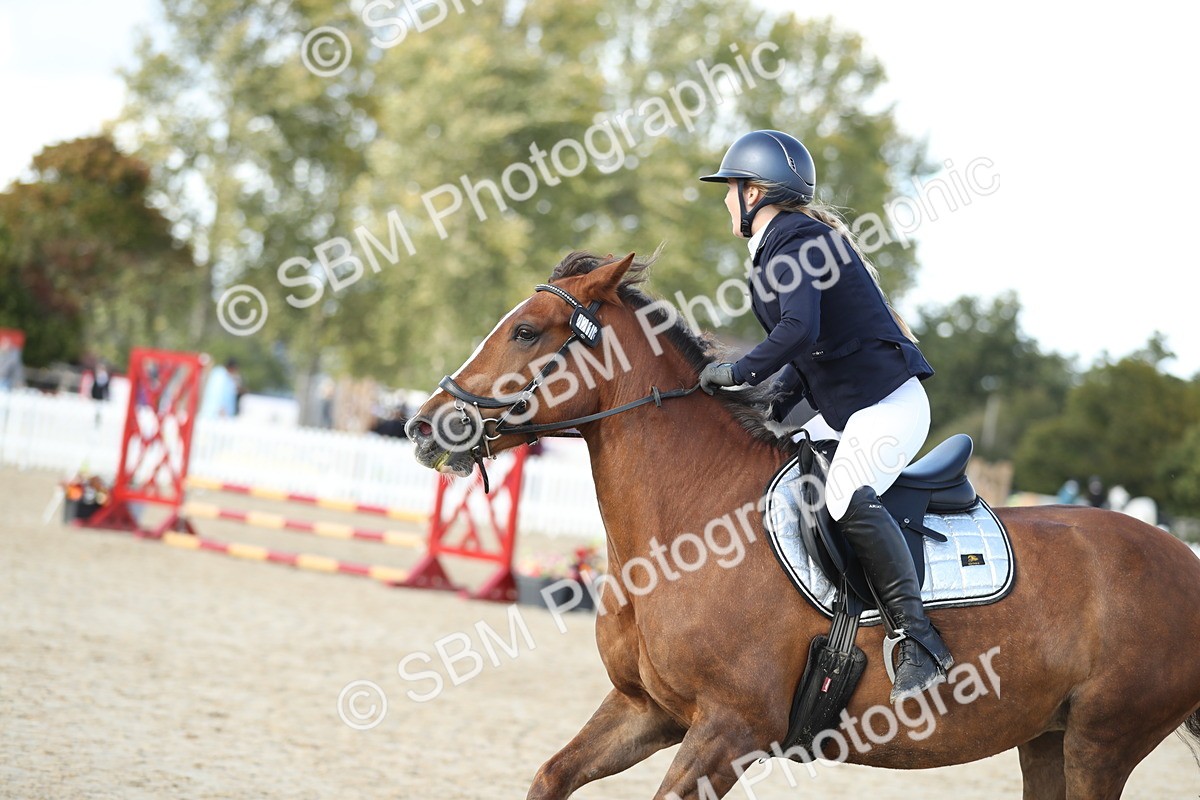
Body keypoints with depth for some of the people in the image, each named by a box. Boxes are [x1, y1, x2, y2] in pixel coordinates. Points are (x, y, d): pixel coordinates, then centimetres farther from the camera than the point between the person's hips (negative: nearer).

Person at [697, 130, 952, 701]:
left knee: (846, 494, -32)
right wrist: (773, 407, 8)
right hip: (843, 411, 11)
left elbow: (799, 332, -29)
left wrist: (739, 372, -18)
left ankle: (919, 639, -33)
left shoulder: (790, 242, -12)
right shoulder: (782, 244, 19)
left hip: (889, 402, -11)